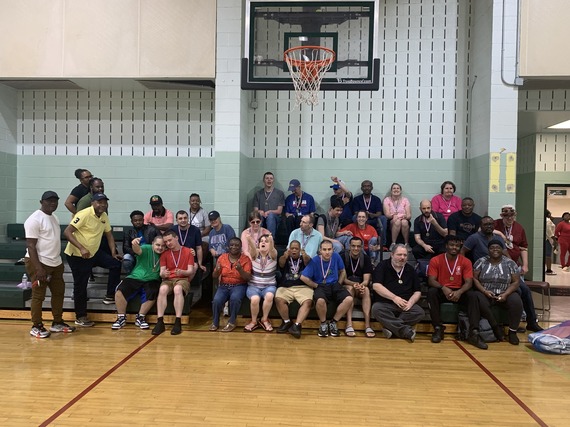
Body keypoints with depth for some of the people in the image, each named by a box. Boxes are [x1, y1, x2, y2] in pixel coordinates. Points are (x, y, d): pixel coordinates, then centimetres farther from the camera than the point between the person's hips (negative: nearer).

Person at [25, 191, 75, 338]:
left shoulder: (54, 218, 13)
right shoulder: (35, 219, -14)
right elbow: (30, 245, -18)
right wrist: (38, 268, -24)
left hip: (56, 263, 9)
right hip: (39, 263, -9)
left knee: (58, 292, 13)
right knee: (38, 295, 0)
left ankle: (57, 323, 25)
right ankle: (36, 326, 13)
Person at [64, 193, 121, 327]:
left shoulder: (104, 216, 3)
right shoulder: (84, 215, -21)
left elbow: (109, 234, 14)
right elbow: (67, 232, -26)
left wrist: (113, 253, 5)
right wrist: (81, 248, -36)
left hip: (94, 252, 7)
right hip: (77, 255, -7)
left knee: (116, 263, 1)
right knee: (80, 286, 0)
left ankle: (111, 295, 14)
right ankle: (80, 317, 14)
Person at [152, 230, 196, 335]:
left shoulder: (187, 251, 4)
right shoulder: (164, 254, 11)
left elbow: (190, 271, -1)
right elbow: (161, 273, 5)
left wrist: (182, 272, -23)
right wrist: (163, 274, -20)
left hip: (183, 279, -2)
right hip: (168, 279, 2)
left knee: (178, 289, -37)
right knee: (162, 289, -33)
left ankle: (178, 322, -37)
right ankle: (160, 322, -33)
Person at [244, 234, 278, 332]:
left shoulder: (272, 254, -3)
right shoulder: (255, 254, -2)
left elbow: (272, 248, -28)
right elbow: (252, 247, -26)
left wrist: (271, 241, -53)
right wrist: (250, 240, -52)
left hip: (269, 286, 0)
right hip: (253, 285, 0)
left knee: (269, 296, -33)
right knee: (255, 299, -31)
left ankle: (264, 319, -8)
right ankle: (254, 321, -3)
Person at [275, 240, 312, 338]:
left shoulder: (303, 259, 16)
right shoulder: (285, 259, 16)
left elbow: (308, 261, -10)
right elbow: (281, 262, -10)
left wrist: (306, 256, -37)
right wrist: (284, 256, -36)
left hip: (303, 287, 0)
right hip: (286, 287, 1)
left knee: (308, 301, -30)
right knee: (278, 299, -28)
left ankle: (297, 325, -33)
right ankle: (287, 322, -9)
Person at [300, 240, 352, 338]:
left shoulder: (336, 256, -1)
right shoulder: (315, 261, -11)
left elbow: (342, 271, 15)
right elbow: (303, 277, -12)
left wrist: (338, 284, 5)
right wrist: (316, 286, -7)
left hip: (334, 285, 3)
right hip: (321, 286, -3)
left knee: (349, 299, -24)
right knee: (320, 300, -37)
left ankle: (333, 322, -3)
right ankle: (323, 323, -6)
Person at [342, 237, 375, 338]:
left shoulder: (366, 258, 0)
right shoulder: (344, 257, -5)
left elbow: (366, 279, -7)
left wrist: (362, 285, -31)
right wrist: (353, 284, -30)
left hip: (362, 286, 2)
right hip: (346, 286, -2)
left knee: (366, 290, -30)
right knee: (350, 289, -34)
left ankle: (367, 325, -38)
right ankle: (349, 325, -42)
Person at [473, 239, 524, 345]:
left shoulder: (510, 263, 4)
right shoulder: (481, 261, 3)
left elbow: (515, 282, 1)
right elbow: (474, 278, -1)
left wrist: (506, 294, -15)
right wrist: (484, 291, -15)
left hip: (505, 294, 1)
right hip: (485, 293, -1)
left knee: (516, 301, -29)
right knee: (480, 302, -33)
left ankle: (512, 331, -12)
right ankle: (496, 327, -13)